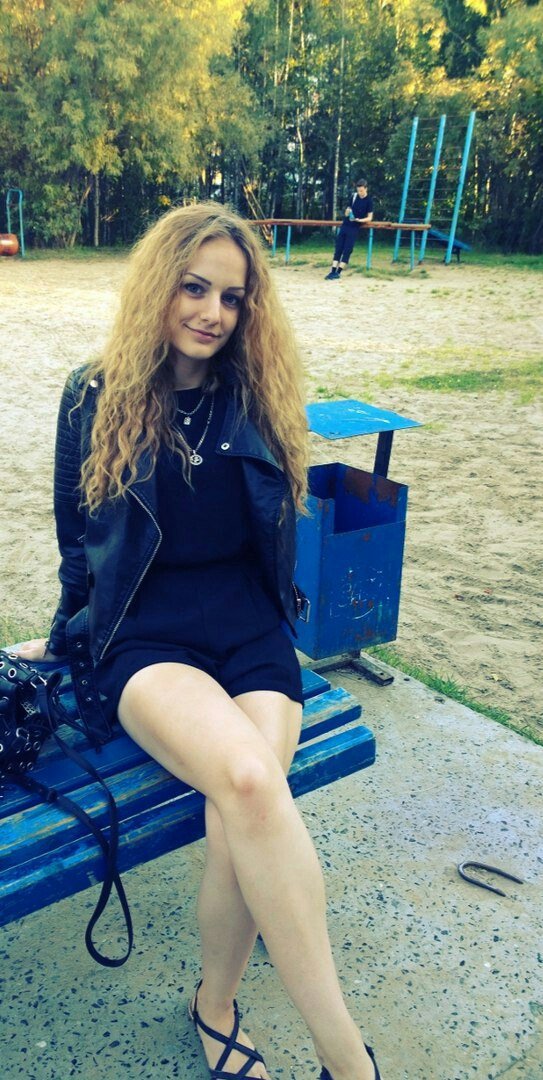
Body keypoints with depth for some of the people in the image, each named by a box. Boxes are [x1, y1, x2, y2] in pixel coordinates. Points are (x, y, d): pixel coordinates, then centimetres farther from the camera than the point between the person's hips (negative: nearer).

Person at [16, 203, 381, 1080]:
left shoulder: (259, 397, 7)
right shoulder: (96, 396, 3)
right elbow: (77, 538, 13)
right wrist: (64, 634, 21)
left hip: (250, 627, 2)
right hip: (143, 635, -2)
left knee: (239, 819, -26)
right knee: (248, 781, -32)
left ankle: (216, 1007, 5)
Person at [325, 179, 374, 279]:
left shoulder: (369, 201, -4)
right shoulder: (354, 196, 9)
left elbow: (370, 218, -5)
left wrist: (359, 220, -22)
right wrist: (347, 211, -7)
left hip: (355, 228, -5)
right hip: (345, 225, 5)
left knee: (347, 250, -8)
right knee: (338, 249, -1)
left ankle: (338, 273, -7)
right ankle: (333, 271, -2)